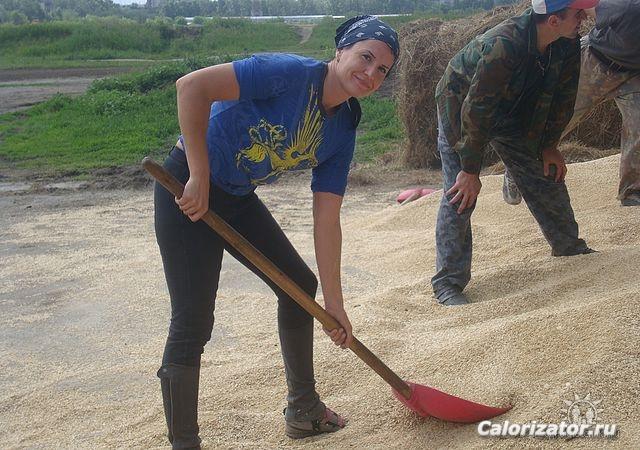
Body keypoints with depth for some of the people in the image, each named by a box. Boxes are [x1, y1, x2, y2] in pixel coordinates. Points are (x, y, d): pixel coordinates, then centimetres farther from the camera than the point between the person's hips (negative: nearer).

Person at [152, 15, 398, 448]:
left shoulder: (342, 133, -1)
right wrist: (200, 177, -28)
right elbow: (192, 85, -30)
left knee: (300, 284, 14)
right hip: (188, 189, -8)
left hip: (238, 200, 8)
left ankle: (304, 411, 31)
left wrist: (334, 303, -3)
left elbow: (327, 221, -1)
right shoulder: (290, 73, -23)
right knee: (193, 324, -10)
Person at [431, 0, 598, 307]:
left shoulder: (567, 45, -16)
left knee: (546, 175, 9)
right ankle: (447, 283, -9)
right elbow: (475, 109, -36)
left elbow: (563, 97, 1)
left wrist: (549, 145, 5)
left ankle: (569, 248, 30)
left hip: (511, 112, 7)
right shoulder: (504, 44, -38)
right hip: (461, 106, -7)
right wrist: (470, 170, -31)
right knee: (461, 193, -15)